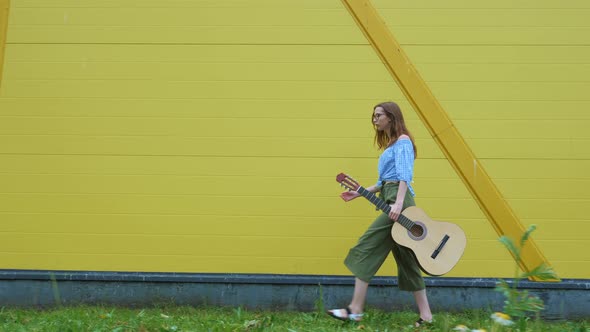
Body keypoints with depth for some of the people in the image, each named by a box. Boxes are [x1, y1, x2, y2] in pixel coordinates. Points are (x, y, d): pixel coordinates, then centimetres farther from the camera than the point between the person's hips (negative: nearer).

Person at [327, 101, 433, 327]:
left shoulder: (402, 141, -2)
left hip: (398, 200, -10)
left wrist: (398, 203, -28)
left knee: (366, 249, -10)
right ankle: (425, 315, 12)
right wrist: (358, 193, 16)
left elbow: (405, 175, -16)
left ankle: (355, 310, -6)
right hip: (391, 200, 10)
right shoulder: (390, 145, 24)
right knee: (406, 259, 8)